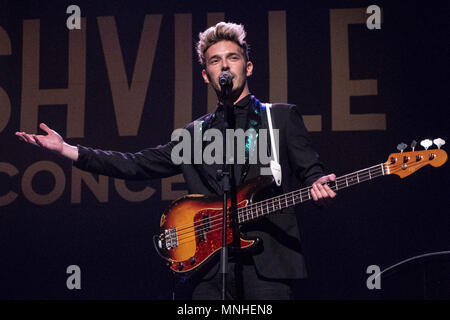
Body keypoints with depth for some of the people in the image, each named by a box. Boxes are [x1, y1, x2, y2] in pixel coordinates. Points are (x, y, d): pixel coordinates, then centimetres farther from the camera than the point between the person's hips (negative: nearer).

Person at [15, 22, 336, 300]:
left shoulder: (282, 117, 10)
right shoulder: (195, 134, 19)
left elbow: (311, 171, 6)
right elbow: (137, 164, 18)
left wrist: (318, 187, -20)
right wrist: (66, 149, 13)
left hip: (268, 261, -3)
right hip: (210, 266, 3)